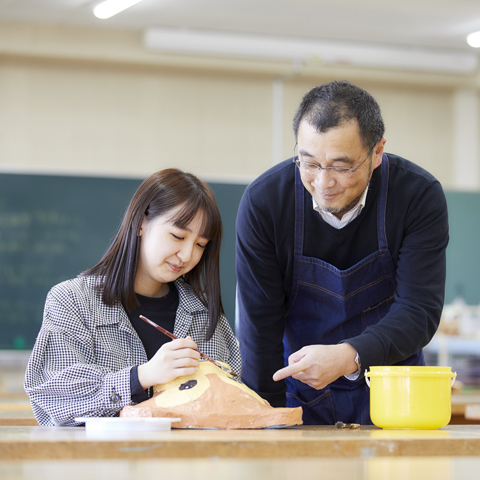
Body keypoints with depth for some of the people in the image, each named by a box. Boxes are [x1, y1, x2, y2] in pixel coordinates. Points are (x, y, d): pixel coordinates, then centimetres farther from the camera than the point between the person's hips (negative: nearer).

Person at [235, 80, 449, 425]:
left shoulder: (421, 196, -13)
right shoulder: (263, 202, -12)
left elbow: (419, 312, -16)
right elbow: (260, 324, -9)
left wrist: (349, 357, -33)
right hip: (299, 393, -2)